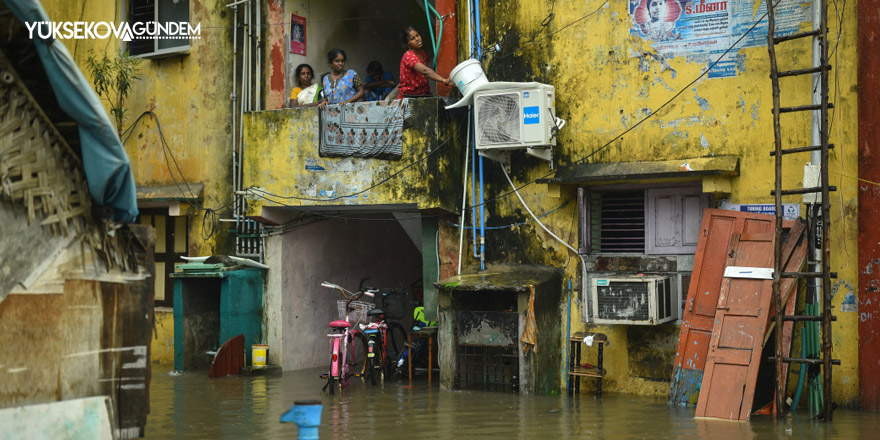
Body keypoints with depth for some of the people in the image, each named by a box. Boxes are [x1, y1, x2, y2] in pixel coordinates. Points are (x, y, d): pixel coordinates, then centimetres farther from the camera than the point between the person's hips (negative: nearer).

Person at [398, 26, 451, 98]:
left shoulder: (422, 53, 11)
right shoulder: (408, 56, -15)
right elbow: (425, 71, -31)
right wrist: (444, 80, -42)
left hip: (425, 95, 7)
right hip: (409, 97, -7)